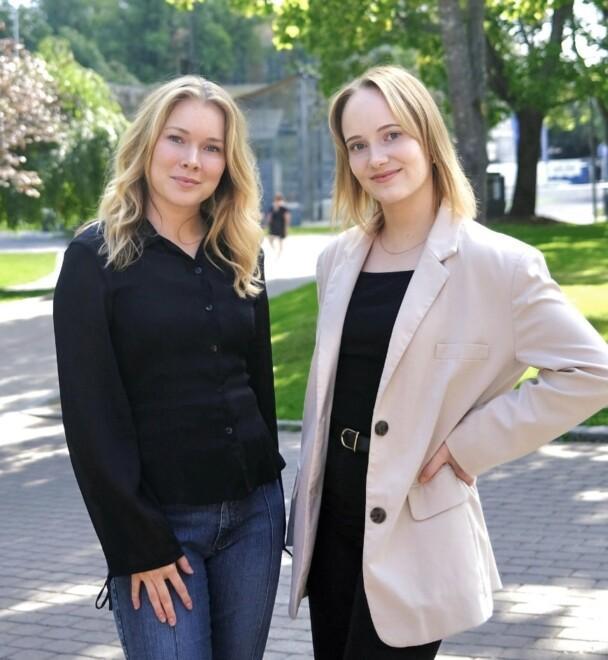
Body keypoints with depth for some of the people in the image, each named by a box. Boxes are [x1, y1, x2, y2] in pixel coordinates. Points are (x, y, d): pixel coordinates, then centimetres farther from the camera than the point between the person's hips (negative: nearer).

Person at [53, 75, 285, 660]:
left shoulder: (241, 256, 7)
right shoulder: (97, 256, -8)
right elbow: (91, 414, -11)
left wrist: (266, 486, 10)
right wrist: (139, 544, -12)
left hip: (253, 509, 5)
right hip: (157, 519, -5)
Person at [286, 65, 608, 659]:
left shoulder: (496, 263, -13)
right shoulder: (338, 260, 5)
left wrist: (470, 444, -13)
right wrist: (307, 493, 16)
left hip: (414, 532, -5)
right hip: (332, 519, 6)